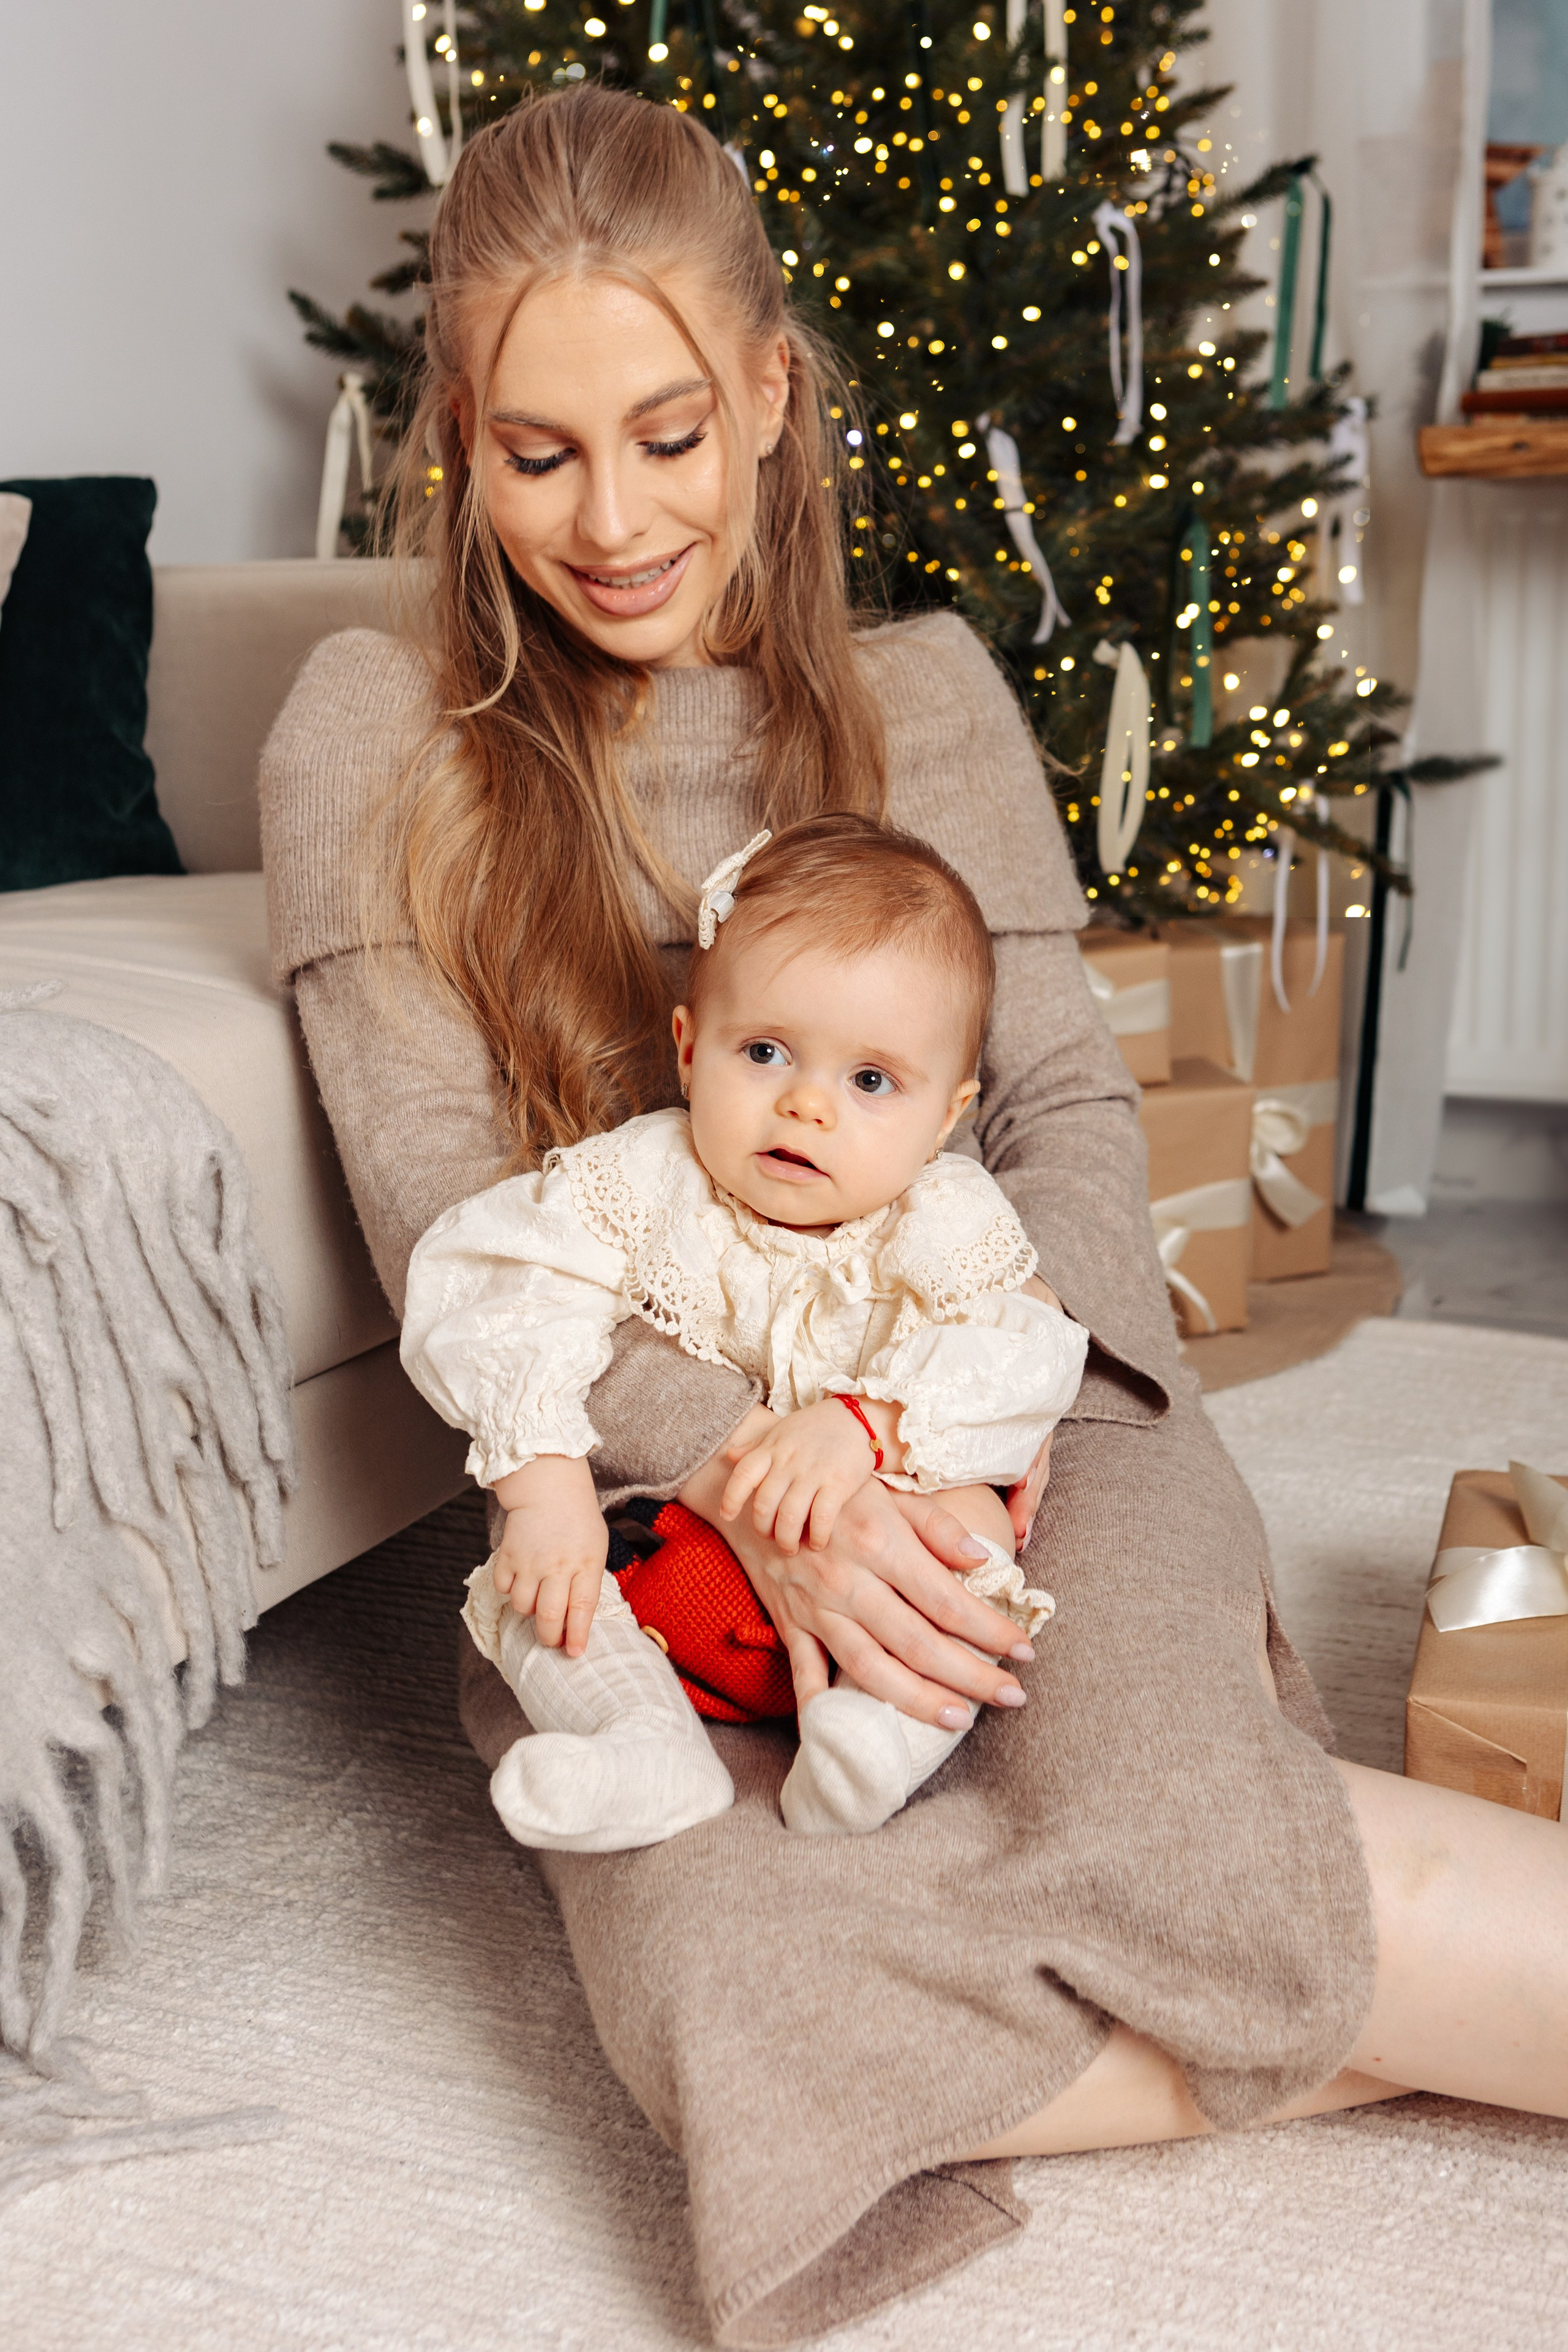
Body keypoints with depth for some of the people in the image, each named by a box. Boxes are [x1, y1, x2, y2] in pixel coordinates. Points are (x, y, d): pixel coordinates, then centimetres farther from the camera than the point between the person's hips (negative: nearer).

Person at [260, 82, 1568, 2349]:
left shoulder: (927, 688, 11)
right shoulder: (378, 733, 4)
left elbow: (1071, 1101, 7)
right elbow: (441, 1218, -4)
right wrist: (742, 1461, -21)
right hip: (640, 1494, 0)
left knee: (1161, 1814, -33)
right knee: (730, 1991, -30)